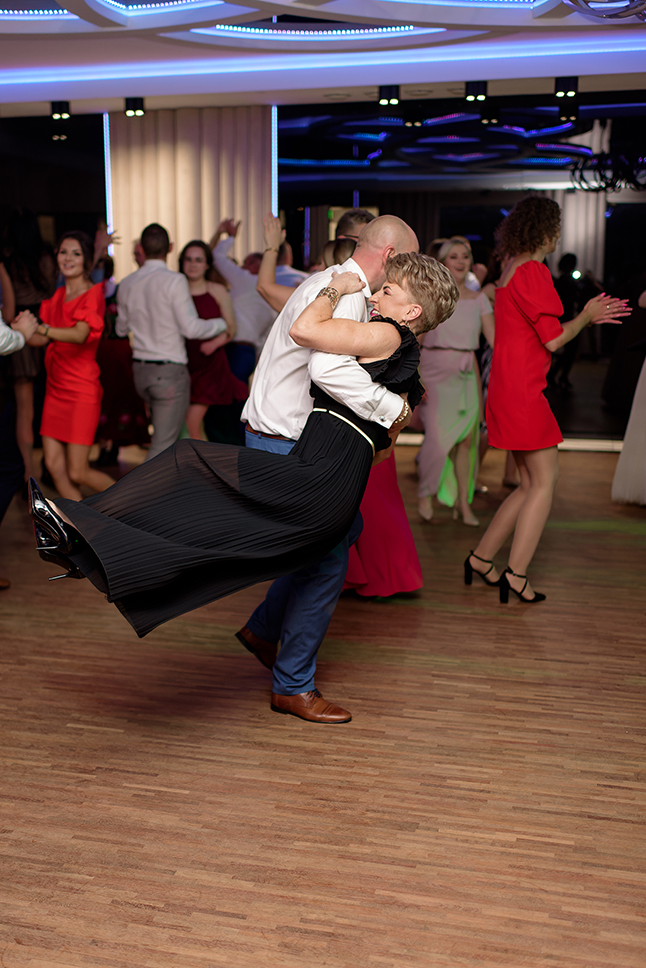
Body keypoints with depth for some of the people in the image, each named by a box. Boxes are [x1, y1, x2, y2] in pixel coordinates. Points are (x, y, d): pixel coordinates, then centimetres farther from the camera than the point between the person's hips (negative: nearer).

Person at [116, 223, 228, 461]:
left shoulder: (127, 284, 6)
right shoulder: (174, 280, -13)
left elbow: (121, 329, 18)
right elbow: (191, 328, -16)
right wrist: (222, 323, 1)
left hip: (140, 369, 7)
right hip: (170, 370, -7)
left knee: (164, 431, 24)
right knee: (163, 443, -3)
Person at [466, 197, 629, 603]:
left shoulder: (512, 269, 16)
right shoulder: (533, 272, -15)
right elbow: (553, 339, -16)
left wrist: (589, 316, 23)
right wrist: (586, 316, 1)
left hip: (510, 388, 10)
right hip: (522, 391, -10)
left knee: (532, 484, 14)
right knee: (544, 481, -2)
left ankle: (481, 558, 19)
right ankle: (516, 575, 1)